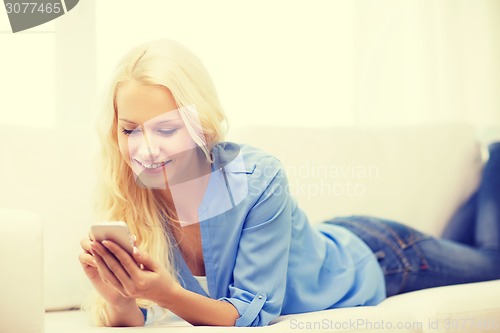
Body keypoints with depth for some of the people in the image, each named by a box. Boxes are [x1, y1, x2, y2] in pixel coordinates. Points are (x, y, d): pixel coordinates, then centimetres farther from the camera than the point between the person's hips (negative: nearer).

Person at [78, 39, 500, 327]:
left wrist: (168, 294, -50)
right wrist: (117, 299, -45)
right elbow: (129, 323, -23)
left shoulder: (257, 178, -40)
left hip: (367, 264, -4)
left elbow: (255, 312, -34)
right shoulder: (130, 197, -26)